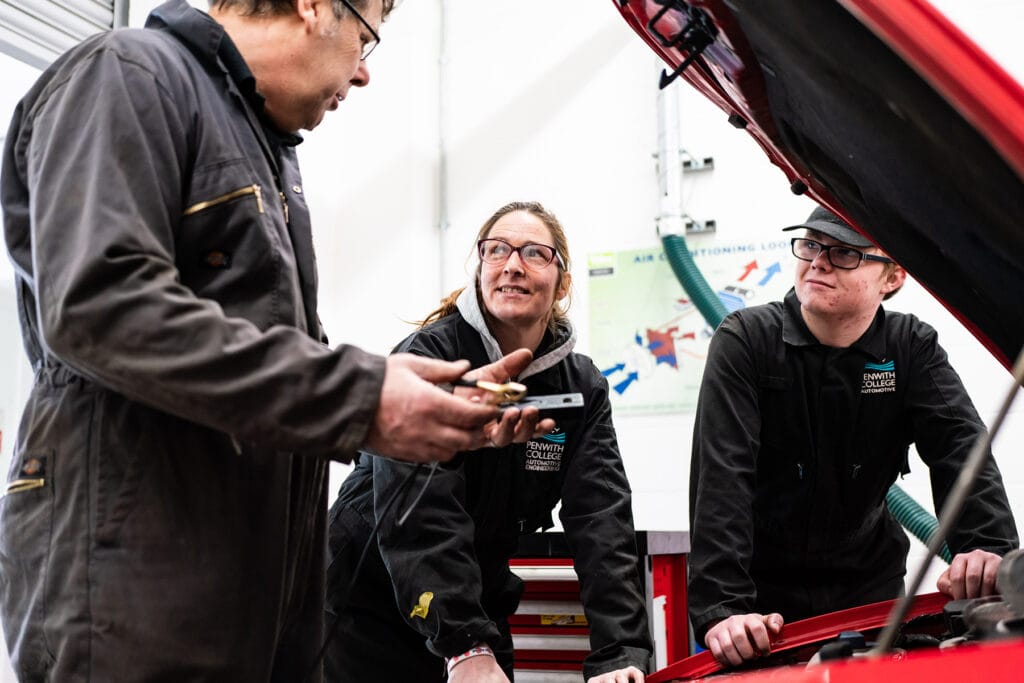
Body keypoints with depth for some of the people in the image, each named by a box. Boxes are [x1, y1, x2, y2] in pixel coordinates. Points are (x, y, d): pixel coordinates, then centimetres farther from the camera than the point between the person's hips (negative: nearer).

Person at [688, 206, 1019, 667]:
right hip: (763, 588, -2)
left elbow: (959, 446, -17)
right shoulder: (745, 340, -14)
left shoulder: (913, 349, -3)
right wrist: (722, 608, -34)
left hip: (870, 584, 3)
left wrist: (988, 548, -37)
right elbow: (721, 477, -24)